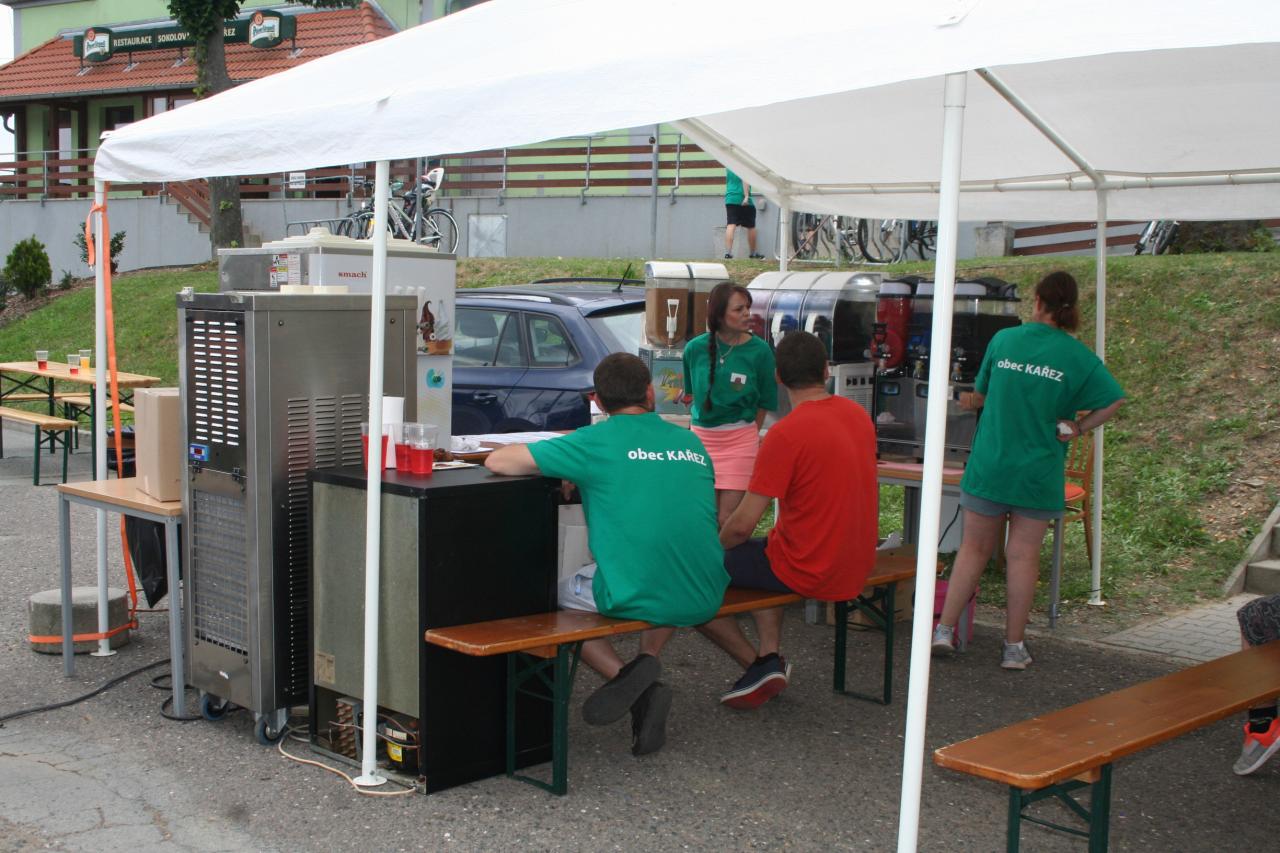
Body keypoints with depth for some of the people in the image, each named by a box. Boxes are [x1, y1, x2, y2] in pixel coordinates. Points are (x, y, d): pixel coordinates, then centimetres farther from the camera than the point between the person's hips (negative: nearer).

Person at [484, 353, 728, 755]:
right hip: (705, 599, 5)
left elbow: (498, 461, 0)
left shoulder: (597, 441, -3)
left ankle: (623, 674, 2)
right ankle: (648, 662, 18)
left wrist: (567, 473, 19)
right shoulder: (691, 442, 11)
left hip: (635, 598, -5)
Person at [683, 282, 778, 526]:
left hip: (740, 441, -2)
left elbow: (764, 402, 1)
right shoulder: (696, 348, -3)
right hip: (701, 437, 2)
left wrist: (748, 433, 6)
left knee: (727, 519, -2)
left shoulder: (760, 350, -9)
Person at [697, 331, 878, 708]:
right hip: (857, 569, 8)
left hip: (808, 572, -8)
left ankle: (757, 664, 8)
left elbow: (742, 525, -19)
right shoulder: (859, 415, 3)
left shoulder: (786, 433, -20)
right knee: (766, 553, 33)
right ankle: (770, 657, 17)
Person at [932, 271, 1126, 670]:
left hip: (989, 465, 1)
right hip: (1038, 472, -1)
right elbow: (1113, 401, -10)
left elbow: (981, 393, 12)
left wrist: (972, 402, 34)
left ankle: (944, 630, 11)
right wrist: (1078, 427, 0)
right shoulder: (1077, 355, -5)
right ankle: (1014, 646, 12)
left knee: (974, 548, 12)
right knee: (1023, 555, 5)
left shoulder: (1003, 340, 0)